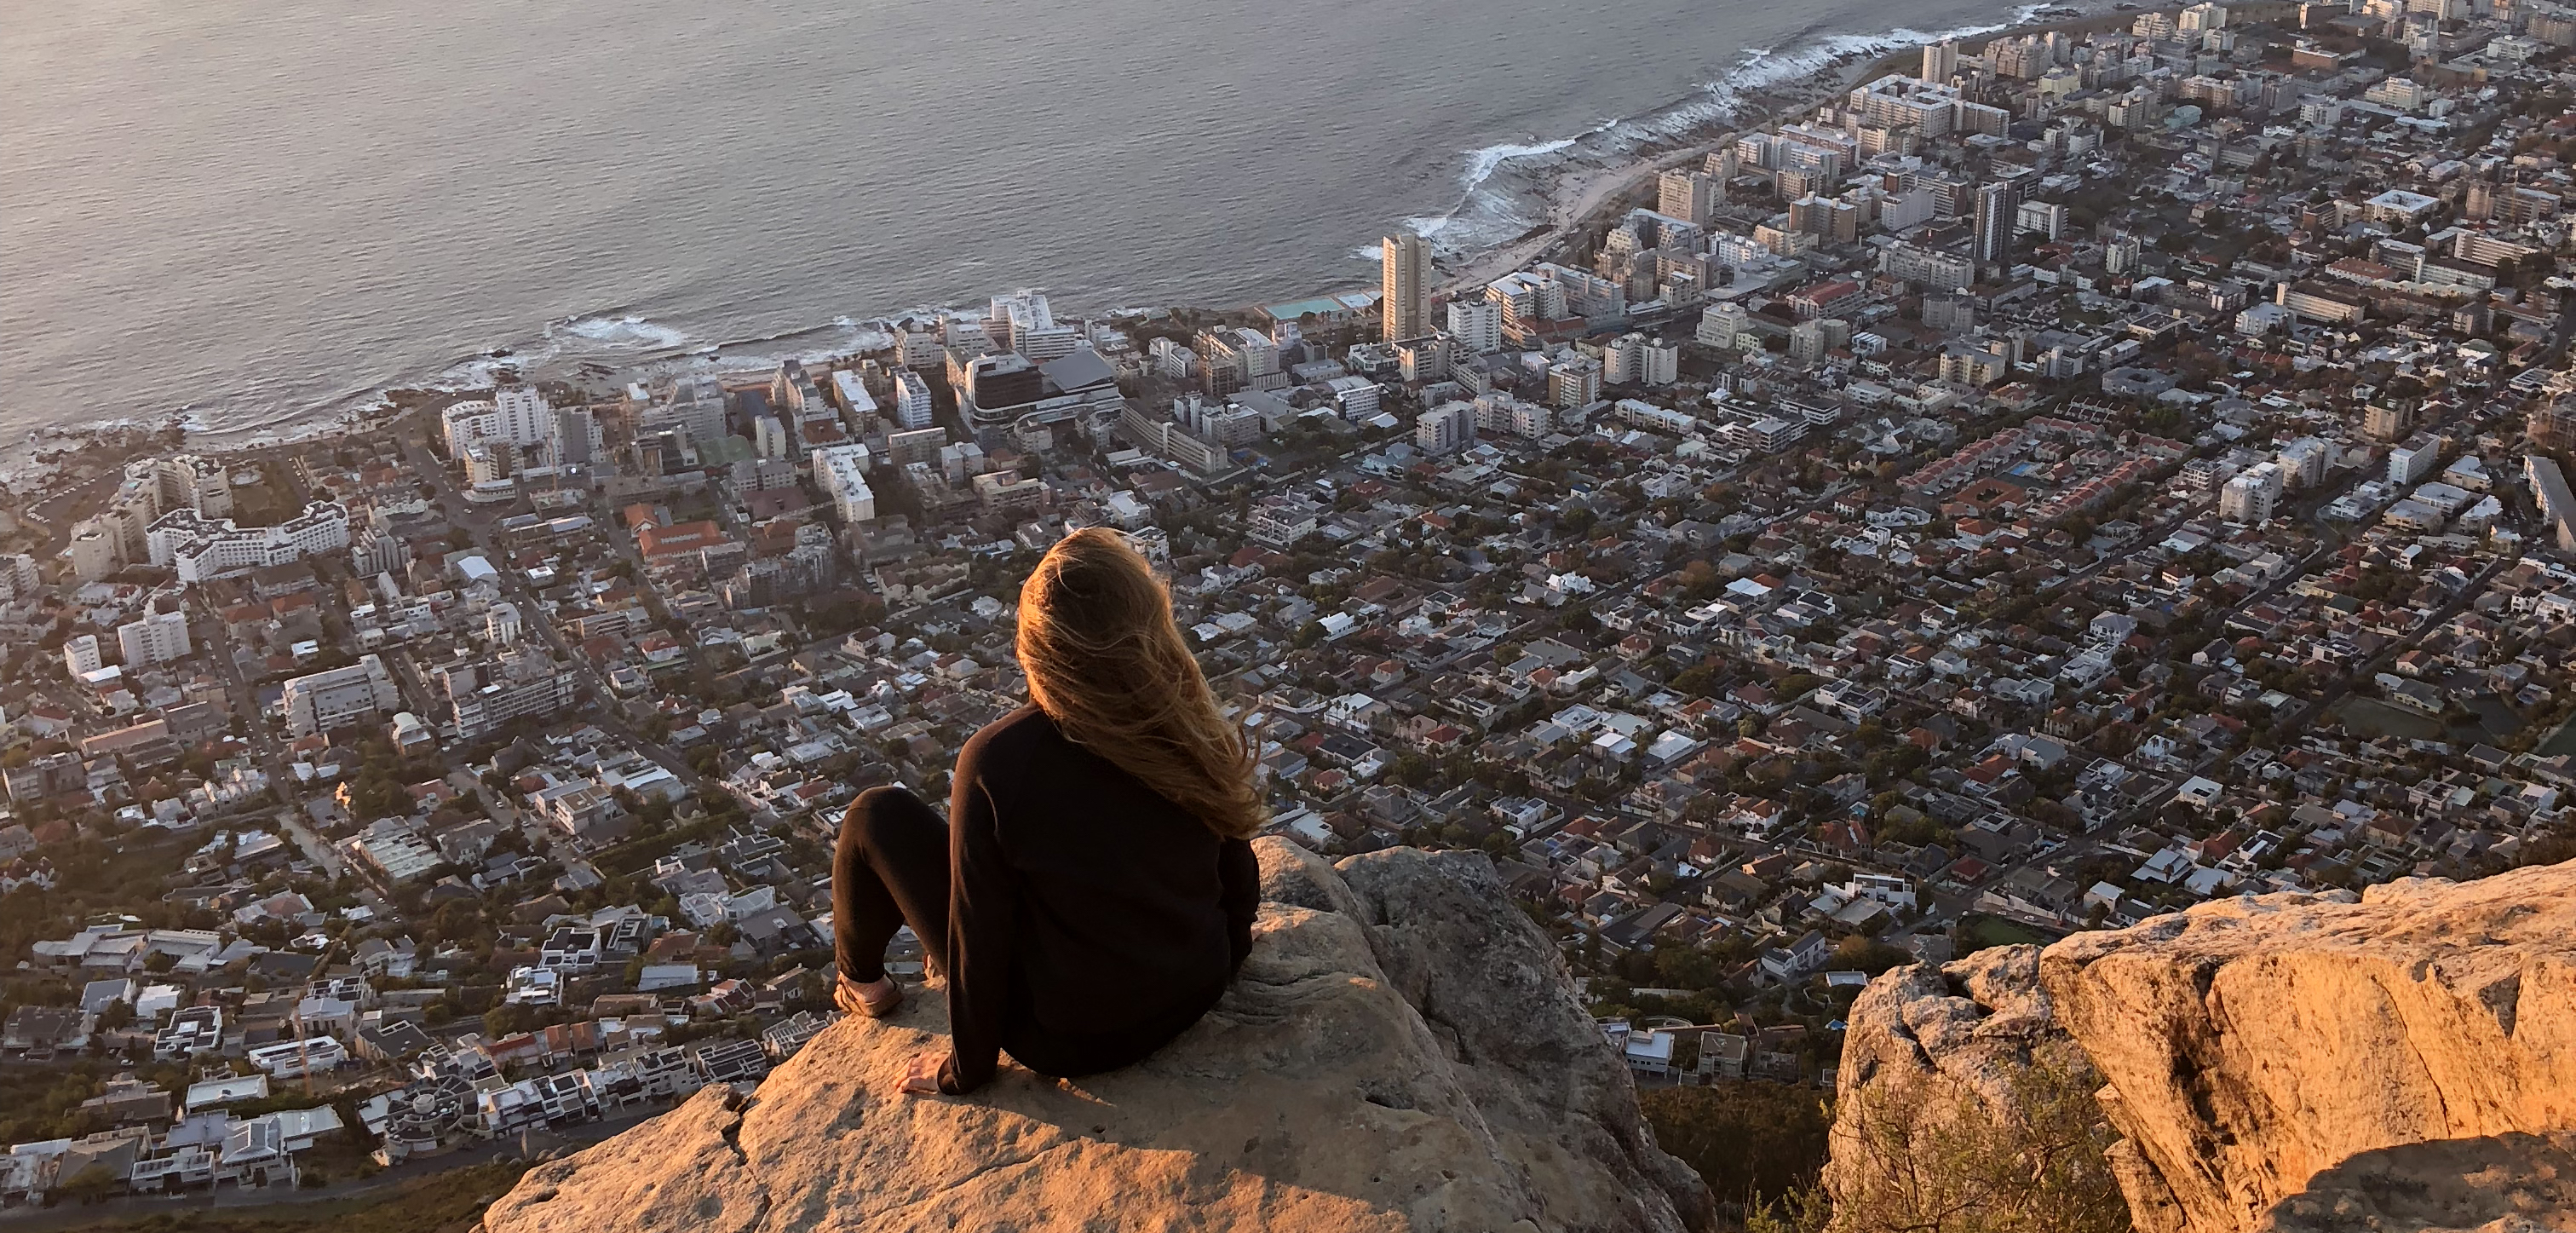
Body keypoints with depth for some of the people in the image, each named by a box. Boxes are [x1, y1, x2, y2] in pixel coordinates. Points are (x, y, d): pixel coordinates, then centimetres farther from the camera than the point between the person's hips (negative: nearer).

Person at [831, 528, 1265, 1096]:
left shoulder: (994, 763, -27)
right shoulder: (1197, 730, -16)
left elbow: (977, 937, -18)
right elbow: (1240, 878, -2)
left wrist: (963, 1070, -2)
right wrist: (1224, 956, 20)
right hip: (1197, 996, 4)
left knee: (878, 816, 9)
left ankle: (861, 979, 36)